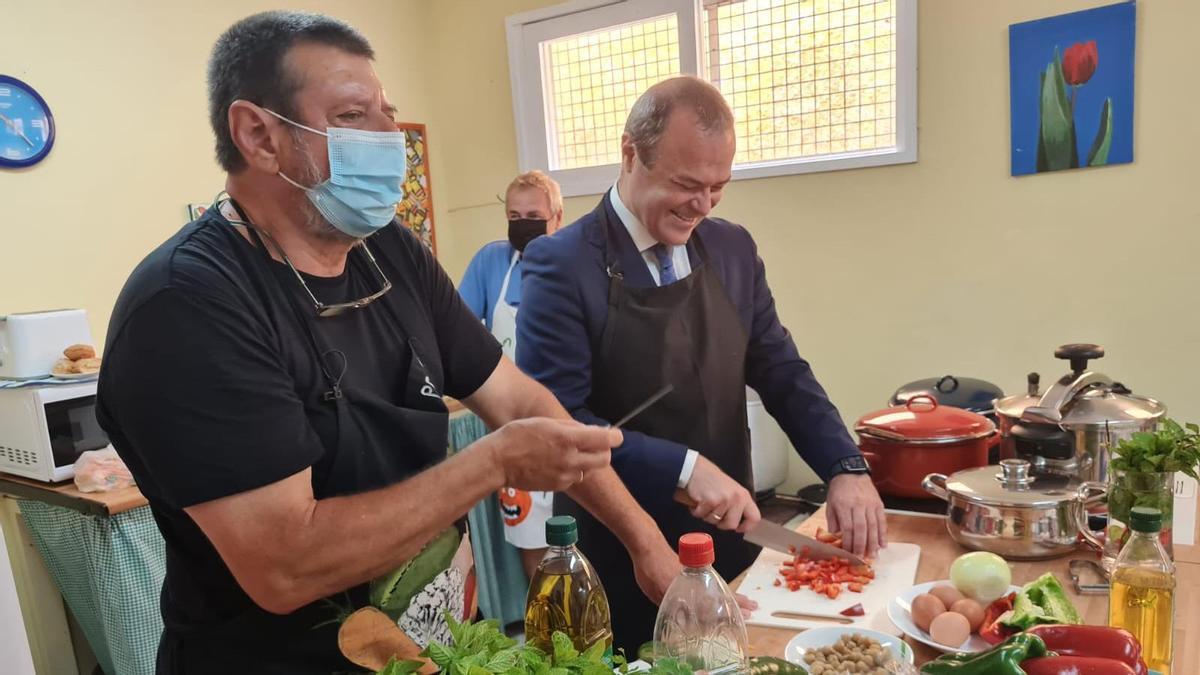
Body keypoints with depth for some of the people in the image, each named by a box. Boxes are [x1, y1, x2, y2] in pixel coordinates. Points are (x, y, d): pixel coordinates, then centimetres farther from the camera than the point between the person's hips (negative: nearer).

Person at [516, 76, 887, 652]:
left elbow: (782, 374, 4)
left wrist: (846, 468, -10)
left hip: (730, 542, 6)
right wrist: (685, 468, -27)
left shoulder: (734, 249, 1)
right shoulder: (562, 264, -16)